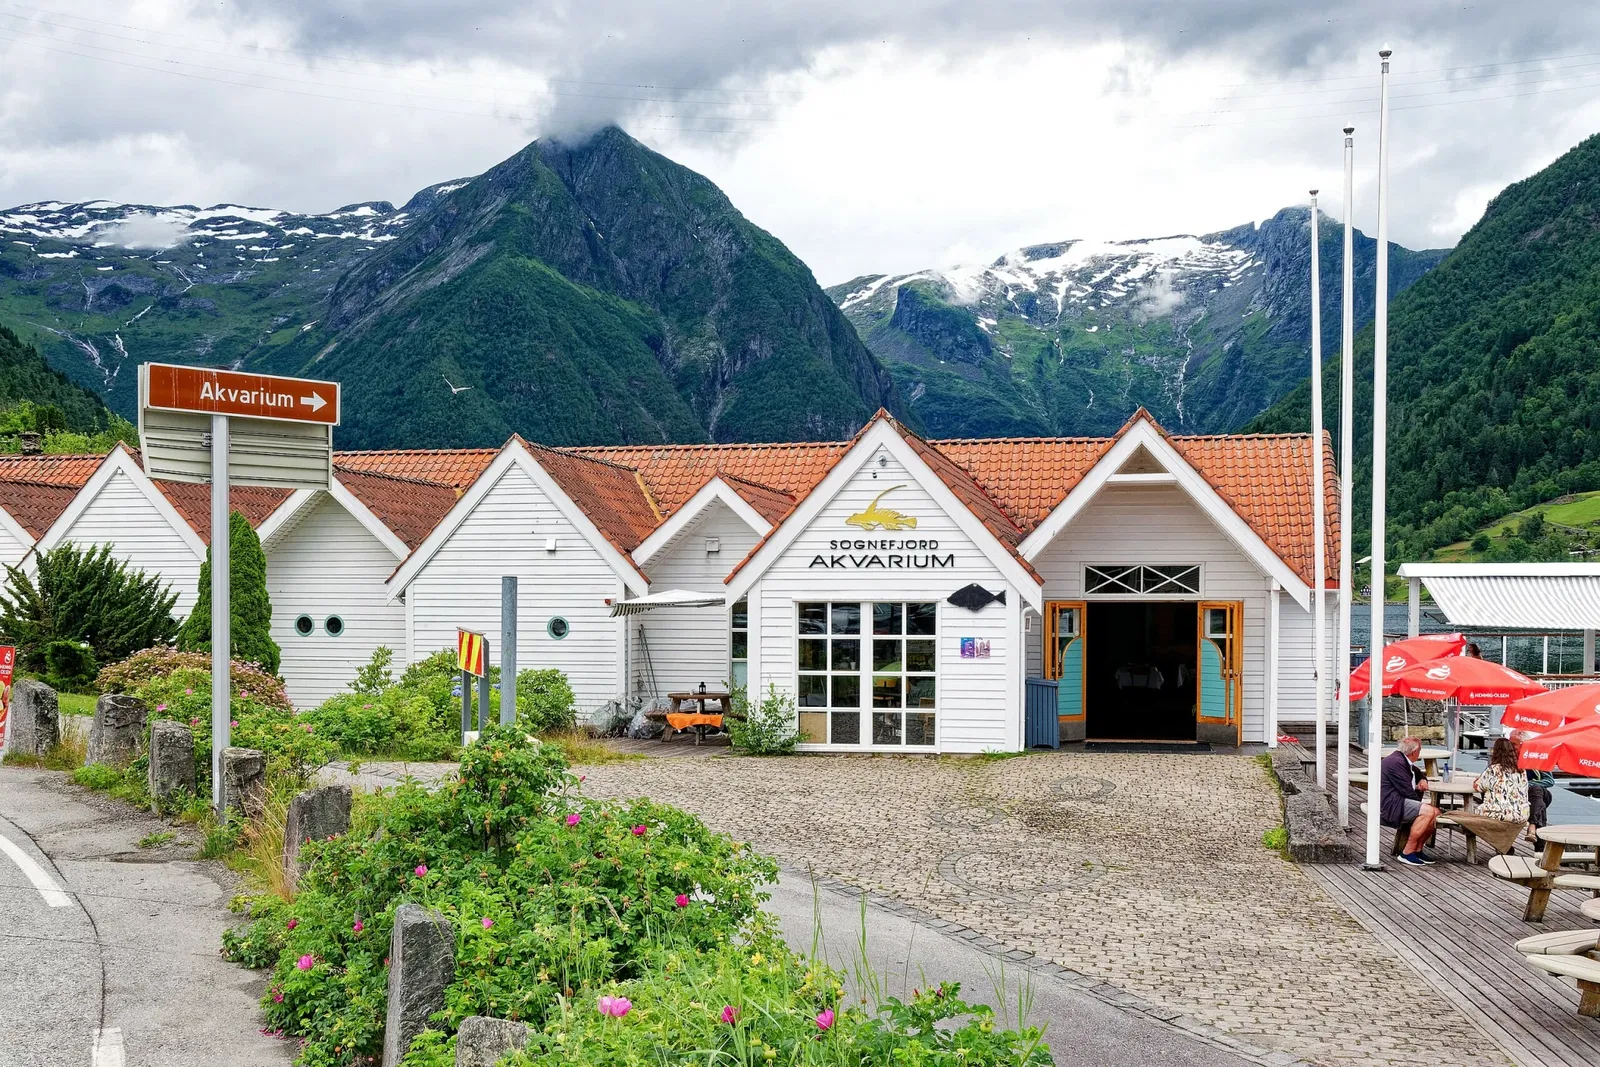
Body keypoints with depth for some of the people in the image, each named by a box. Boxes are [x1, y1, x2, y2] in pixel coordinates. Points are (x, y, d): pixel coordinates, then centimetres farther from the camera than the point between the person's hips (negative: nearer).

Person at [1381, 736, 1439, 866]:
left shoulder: (1402, 760, 18)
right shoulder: (1395, 762, -16)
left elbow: (1419, 774, 35)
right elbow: (1407, 790, -20)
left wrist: (1423, 780, 11)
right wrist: (1419, 802, -5)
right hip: (1389, 805, -11)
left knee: (1436, 812, 1)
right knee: (1427, 811, -25)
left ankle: (1418, 850, 7)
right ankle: (1407, 853, -21)